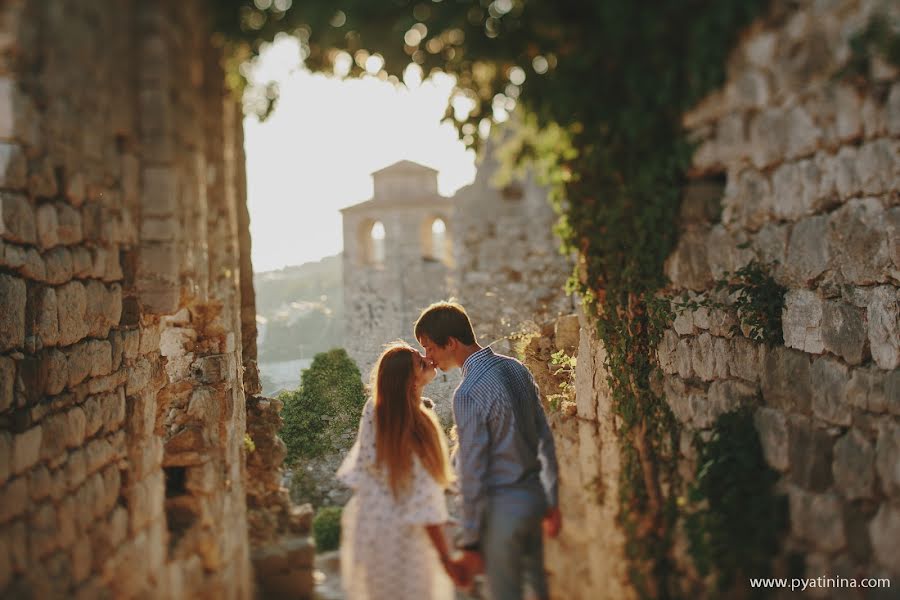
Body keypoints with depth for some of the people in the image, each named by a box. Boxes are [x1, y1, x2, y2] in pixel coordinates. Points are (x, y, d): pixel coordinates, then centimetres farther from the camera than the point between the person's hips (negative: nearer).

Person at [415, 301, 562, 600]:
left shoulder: (468, 394, -22)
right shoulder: (516, 368, 3)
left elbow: (473, 471, -20)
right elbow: (545, 438, 9)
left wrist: (470, 544, -12)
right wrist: (551, 502, 18)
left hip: (502, 507, -8)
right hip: (534, 496, 8)